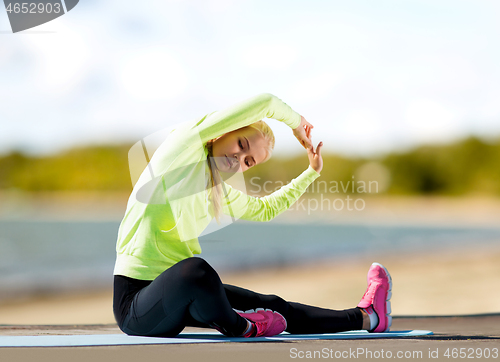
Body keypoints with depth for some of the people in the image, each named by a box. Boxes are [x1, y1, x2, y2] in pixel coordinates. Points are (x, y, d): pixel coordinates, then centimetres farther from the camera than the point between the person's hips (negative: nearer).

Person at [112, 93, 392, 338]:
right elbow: (264, 103, -12)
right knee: (195, 269, -39)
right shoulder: (184, 146, -11)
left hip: (180, 295, 9)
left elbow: (266, 209, 38)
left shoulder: (215, 192, 16)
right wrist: (296, 122, 7)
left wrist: (312, 172, 36)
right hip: (136, 301, -9)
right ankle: (237, 327, -9)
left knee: (273, 308, 12)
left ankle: (367, 317, 30)